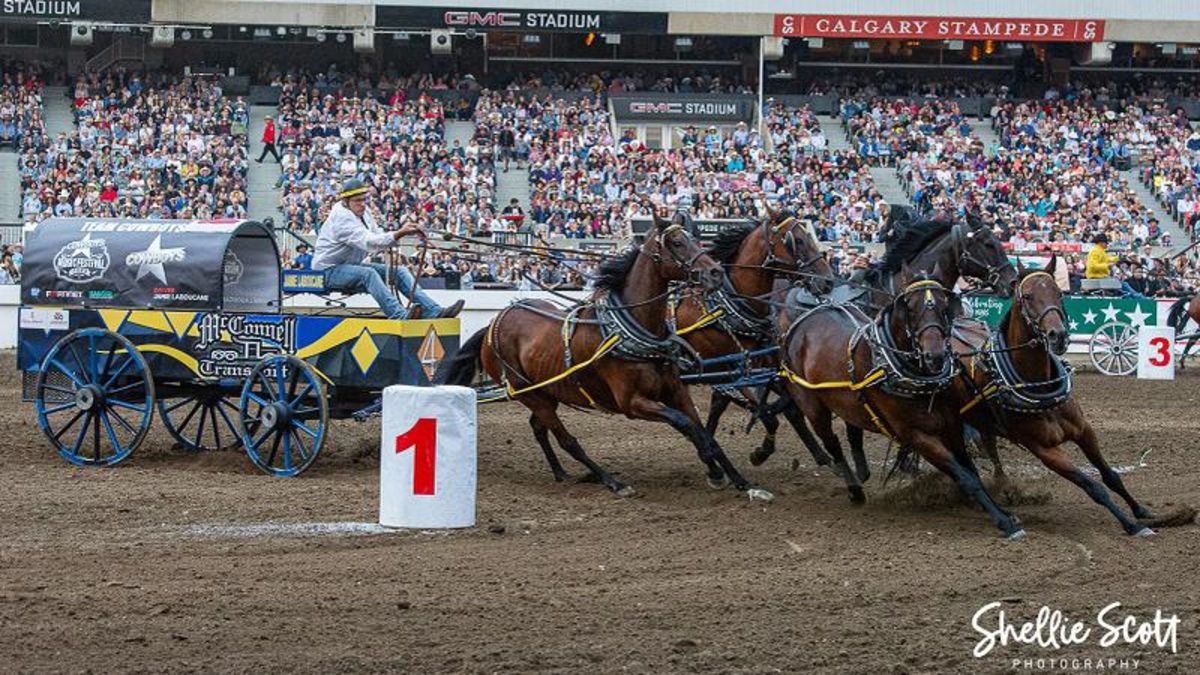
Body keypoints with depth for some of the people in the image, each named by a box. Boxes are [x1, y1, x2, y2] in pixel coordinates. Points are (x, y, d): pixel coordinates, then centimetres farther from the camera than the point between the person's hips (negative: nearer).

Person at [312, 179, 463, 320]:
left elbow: (378, 237, 13)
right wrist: (399, 233, -43)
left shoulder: (362, 212, 7)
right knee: (368, 273, -36)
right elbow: (369, 242, -34)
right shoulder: (342, 217, -22)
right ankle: (400, 315, -50)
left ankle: (434, 311, -16)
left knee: (399, 271, -4)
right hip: (329, 271, -9)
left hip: (353, 265, 9)